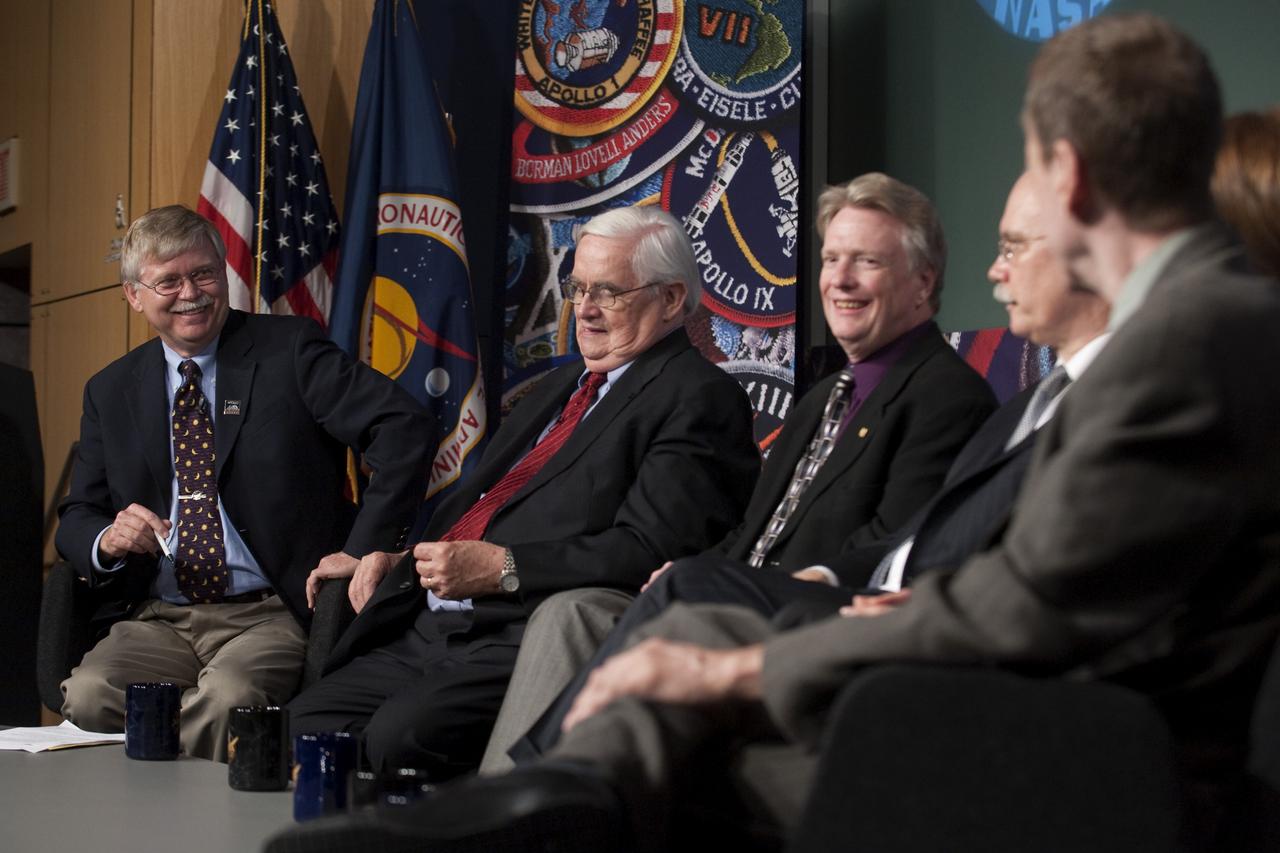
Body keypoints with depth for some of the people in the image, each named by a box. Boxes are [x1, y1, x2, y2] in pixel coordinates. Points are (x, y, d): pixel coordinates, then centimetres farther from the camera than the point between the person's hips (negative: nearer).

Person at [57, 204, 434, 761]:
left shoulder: (290, 351, 1)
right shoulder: (110, 393, 15)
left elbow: (405, 428, -9)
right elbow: (75, 520, 18)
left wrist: (363, 550, -16)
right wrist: (108, 541, -8)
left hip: (271, 616, -3)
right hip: (158, 620, 4)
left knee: (227, 700, -35)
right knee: (88, 696, -27)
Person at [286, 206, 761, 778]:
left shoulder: (699, 399, -4)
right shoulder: (563, 386, 25)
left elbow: (651, 551, -16)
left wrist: (502, 568, -19)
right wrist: (398, 556, 12)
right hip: (427, 628, 9)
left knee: (397, 736, -30)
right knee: (305, 724, -7)